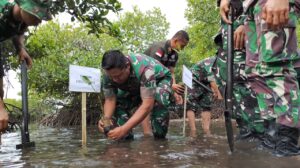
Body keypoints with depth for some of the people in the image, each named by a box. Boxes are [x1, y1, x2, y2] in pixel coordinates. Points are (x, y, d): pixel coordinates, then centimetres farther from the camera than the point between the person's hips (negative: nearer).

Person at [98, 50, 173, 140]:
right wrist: (106, 118, -44)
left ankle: (160, 138, -15)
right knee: (118, 102, -19)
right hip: (136, 87, 5)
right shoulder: (110, 73, -27)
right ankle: (126, 137, -2)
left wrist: (124, 129, -55)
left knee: (158, 101, -36)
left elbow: (147, 105, -47)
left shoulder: (145, 70, -43)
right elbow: (110, 100, -22)